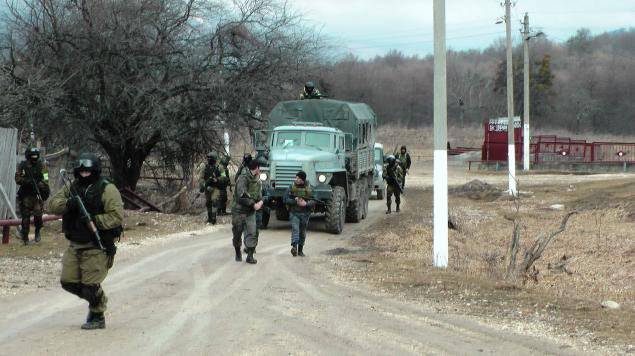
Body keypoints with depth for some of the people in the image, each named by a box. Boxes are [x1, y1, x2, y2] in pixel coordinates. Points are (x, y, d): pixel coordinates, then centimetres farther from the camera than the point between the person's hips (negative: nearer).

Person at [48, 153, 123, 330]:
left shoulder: (107, 189, -10)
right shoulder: (72, 188, 9)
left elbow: (117, 215, -17)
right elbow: (53, 204, 2)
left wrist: (94, 220, -25)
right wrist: (67, 204, -18)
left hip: (97, 247, -7)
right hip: (75, 245, 7)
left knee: (90, 285, -7)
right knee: (68, 281, 9)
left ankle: (98, 318, 12)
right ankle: (97, 300, 31)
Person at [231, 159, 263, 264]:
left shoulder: (257, 181, 8)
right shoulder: (243, 178, -17)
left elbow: (259, 194, 14)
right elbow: (242, 196, -24)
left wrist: (260, 201, -9)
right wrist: (254, 204, -23)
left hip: (251, 211, 6)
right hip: (239, 209, -6)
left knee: (252, 233, -6)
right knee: (237, 233, 6)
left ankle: (250, 256, -4)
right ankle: (238, 253, 26)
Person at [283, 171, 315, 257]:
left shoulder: (309, 188, 1)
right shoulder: (291, 187, 0)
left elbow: (313, 201, -1)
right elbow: (286, 199, -3)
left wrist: (306, 203, -20)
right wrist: (295, 201, -18)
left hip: (305, 213, 2)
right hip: (294, 213, -2)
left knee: (303, 232, 9)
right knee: (295, 229, -20)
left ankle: (300, 250, 20)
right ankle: (294, 247, -35)